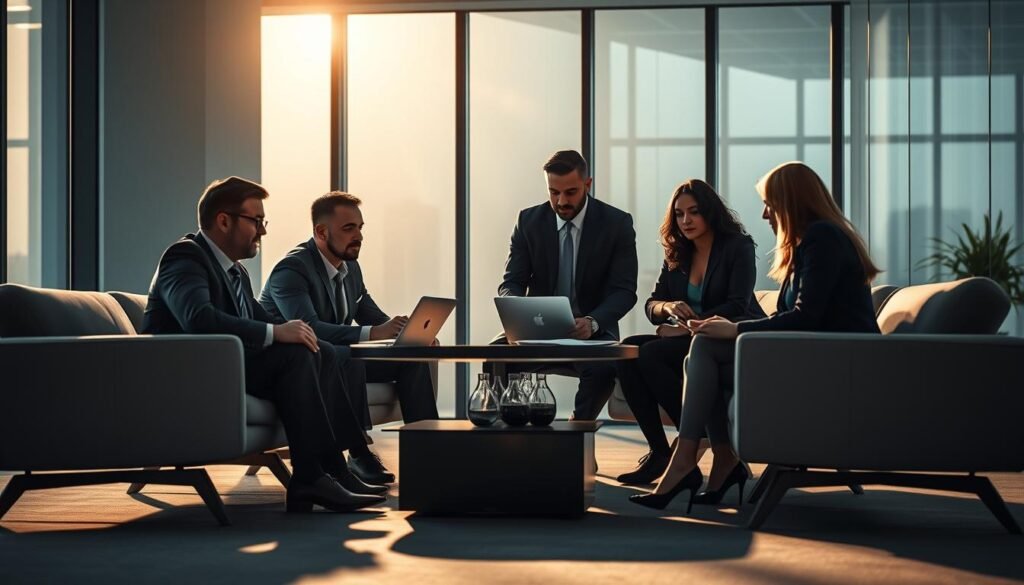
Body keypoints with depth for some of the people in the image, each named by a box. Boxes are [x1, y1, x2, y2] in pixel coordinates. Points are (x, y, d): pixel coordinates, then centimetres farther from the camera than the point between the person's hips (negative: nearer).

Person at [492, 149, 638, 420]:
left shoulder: (617, 223, -4)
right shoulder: (528, 221, 3)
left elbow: (624, 290, -8)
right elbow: (511, 282, 1)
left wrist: (593, 322, -29)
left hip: (592, 331, -2)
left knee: (604, 366, -36)